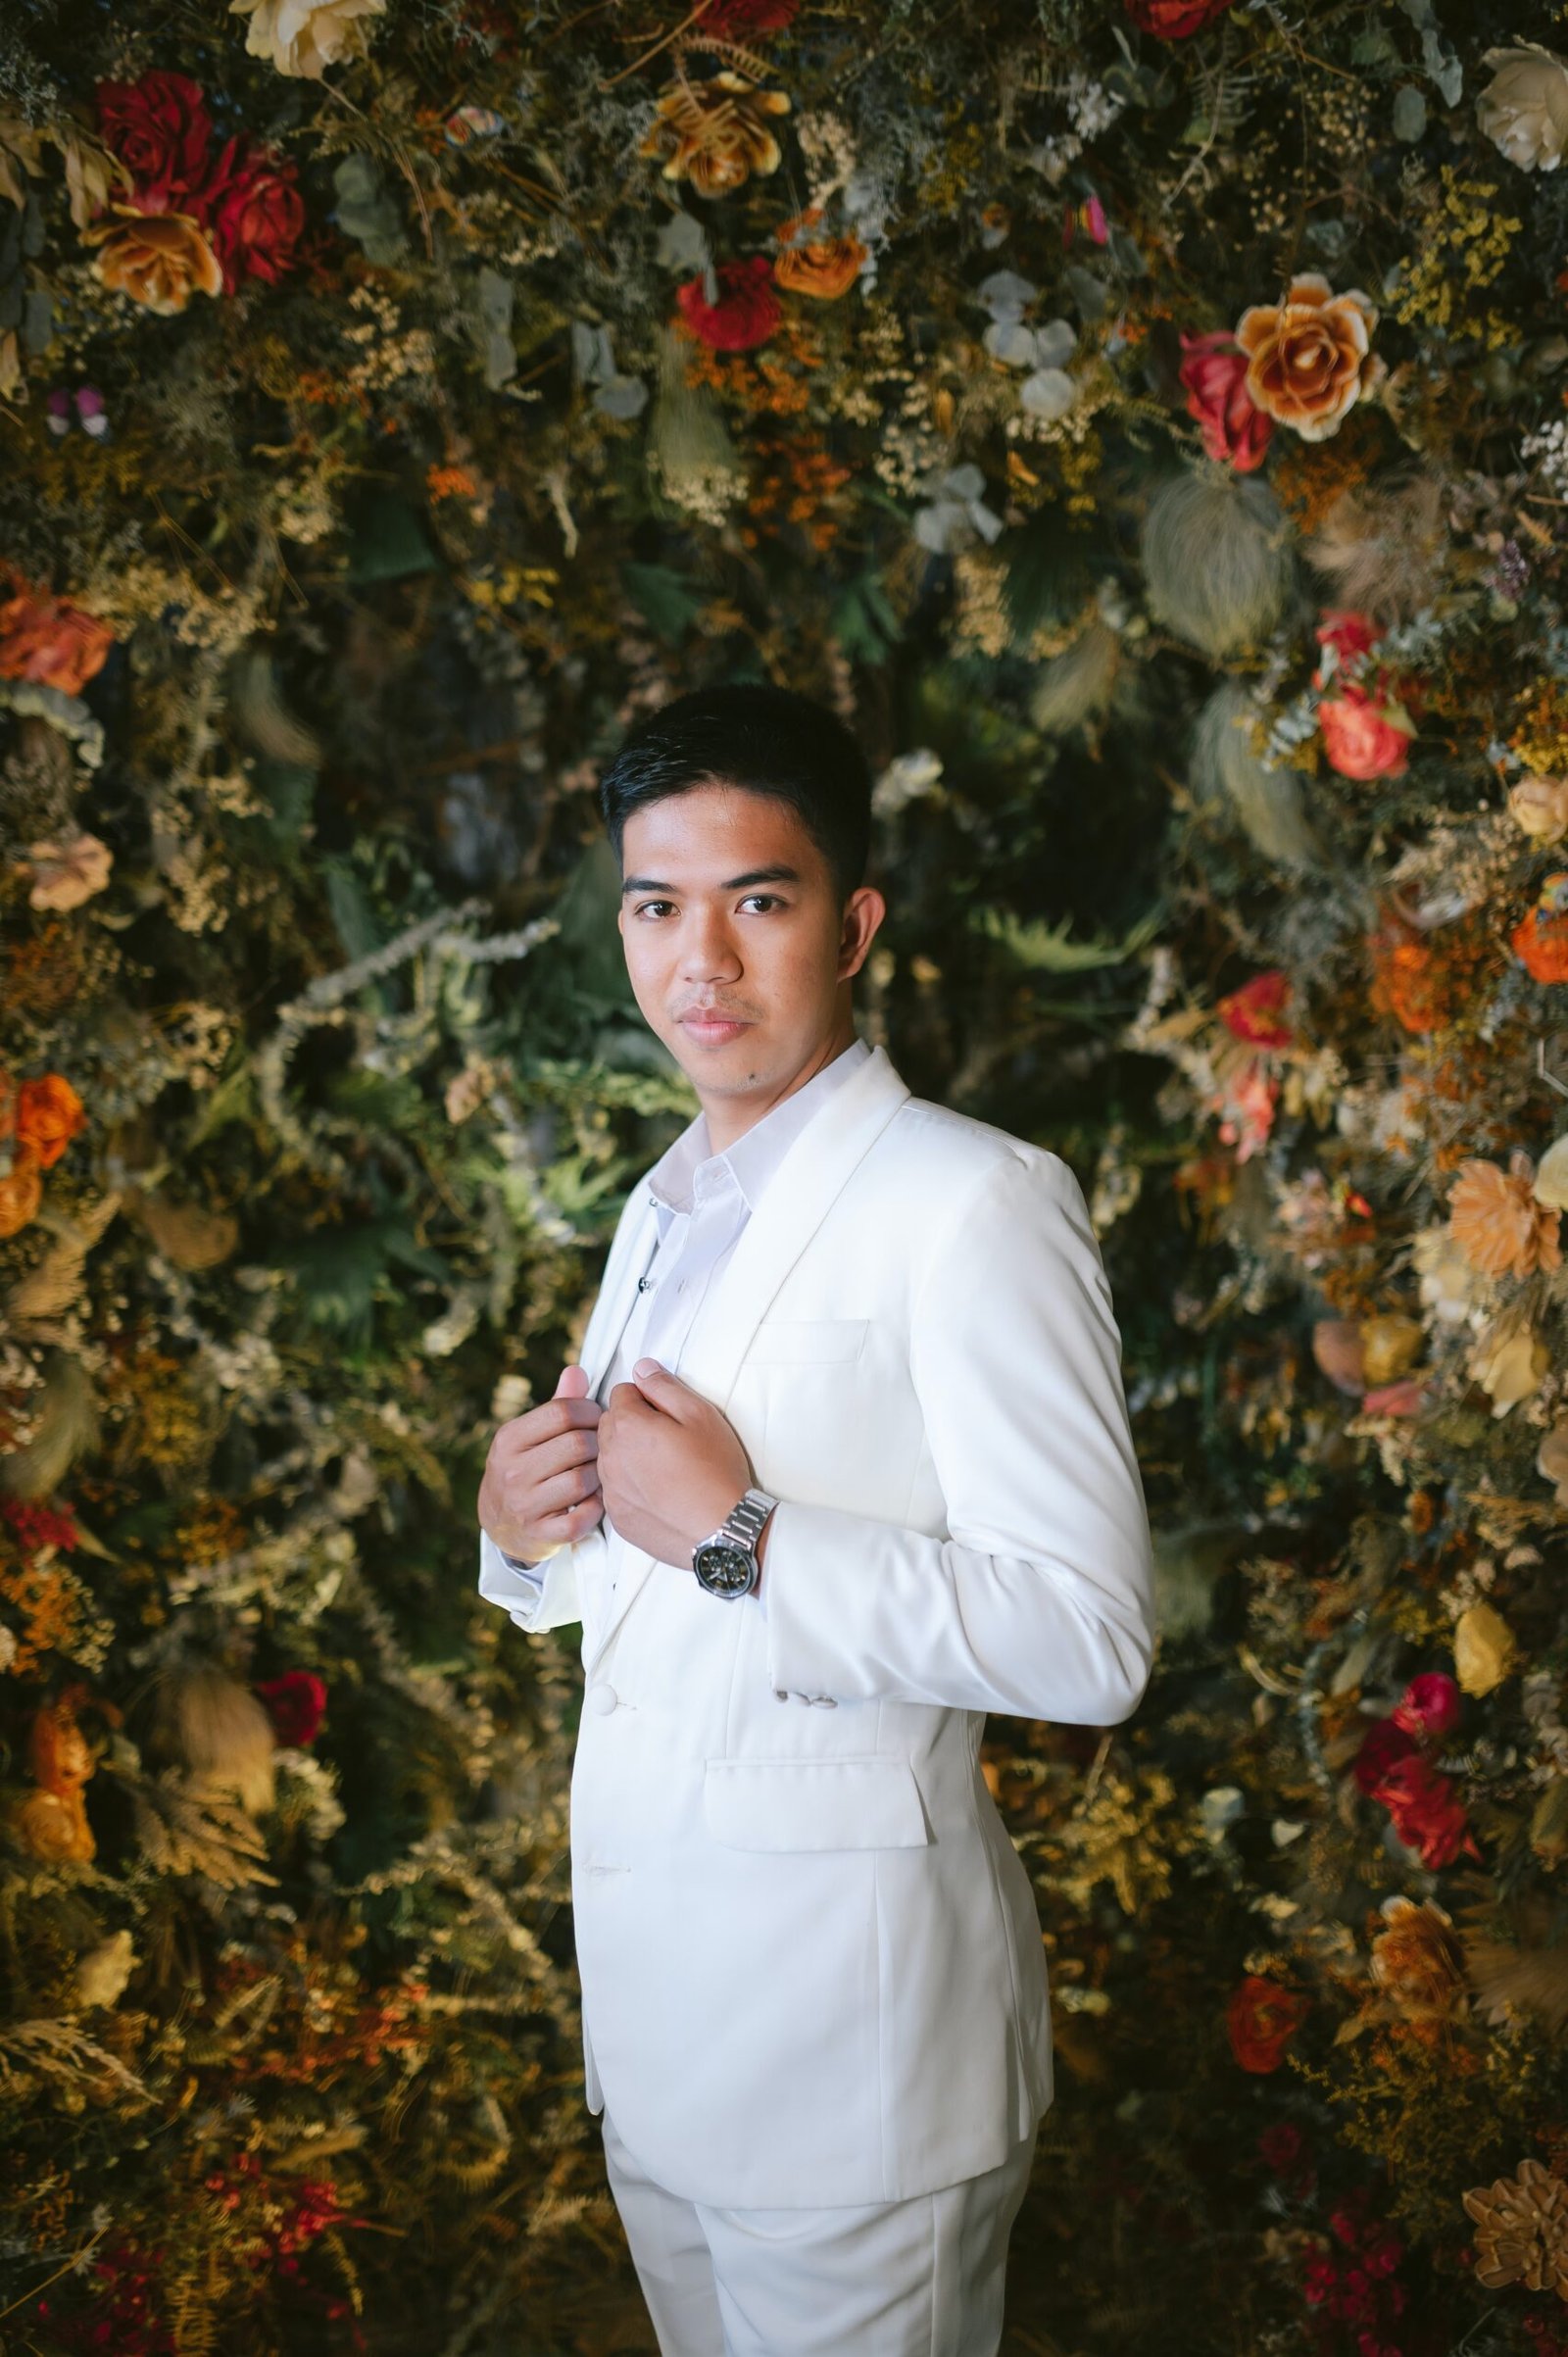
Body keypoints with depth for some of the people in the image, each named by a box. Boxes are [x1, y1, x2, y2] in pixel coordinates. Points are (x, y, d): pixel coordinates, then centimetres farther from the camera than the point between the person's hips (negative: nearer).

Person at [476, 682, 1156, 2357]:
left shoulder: (974, 1202, -15)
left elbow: (1090, 1638, -21)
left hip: (854, 2021, -8)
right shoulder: (664, 1209, 13)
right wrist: (524, 1528, -1)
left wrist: (741, 1535, -24)